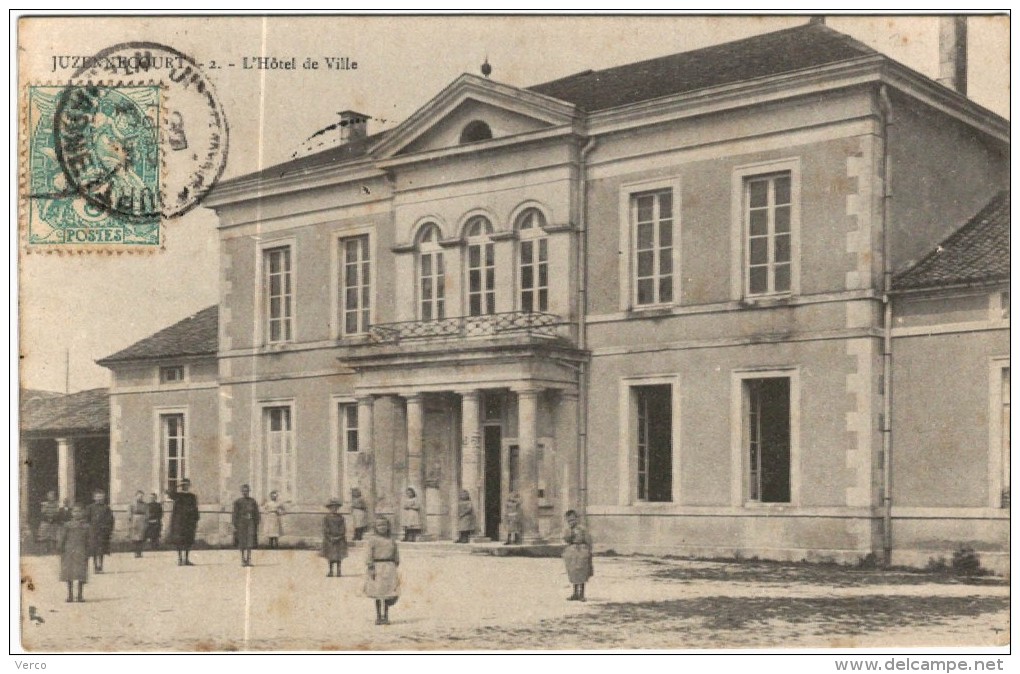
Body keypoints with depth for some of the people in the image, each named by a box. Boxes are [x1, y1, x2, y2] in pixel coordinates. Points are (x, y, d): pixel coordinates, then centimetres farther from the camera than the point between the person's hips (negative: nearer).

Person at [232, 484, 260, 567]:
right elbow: (235, 514, 0)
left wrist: (256, 525, 5)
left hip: (250, 523, 1)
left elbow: (256, 514, 9)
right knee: (242, 543, 3)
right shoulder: (238, 502, 1)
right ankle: (243, 560, 12)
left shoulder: (253, 501, 7)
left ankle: (249, 560, -3)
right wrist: (235, 526, -5)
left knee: (250, 542, -6)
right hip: (241, 524, -1)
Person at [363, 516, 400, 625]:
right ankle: (378, 617, 10)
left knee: (388, 593, 1)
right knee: (378, 594, 2)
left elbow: (396, 556, 17)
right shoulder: (372, 540, -1)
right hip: (377, 568, -3)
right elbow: (368, 555, -7)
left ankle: (386, 617, 9)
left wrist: (395, 568, 12)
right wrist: (371, 568, -15)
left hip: (389, 568, 3)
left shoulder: (392, 541, 11)